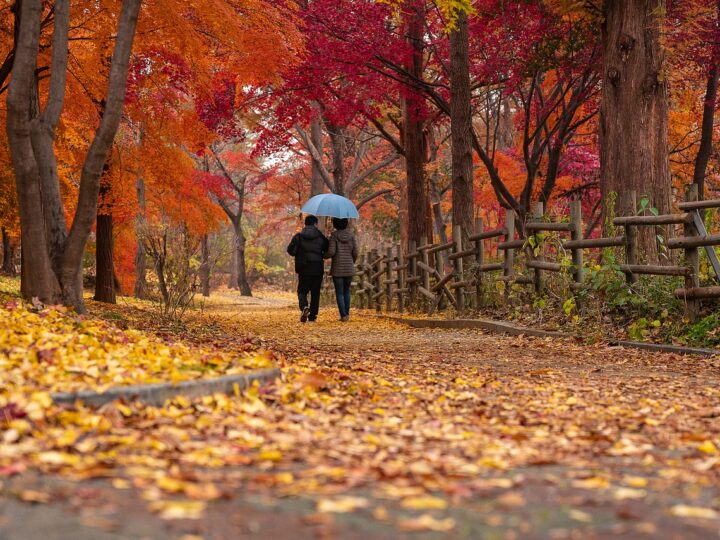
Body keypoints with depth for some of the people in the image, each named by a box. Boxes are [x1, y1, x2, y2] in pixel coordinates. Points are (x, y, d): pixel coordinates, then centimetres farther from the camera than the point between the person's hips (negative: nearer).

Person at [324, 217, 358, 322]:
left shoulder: (334, 236, -8)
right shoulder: (351, 235, 0)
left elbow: (331, 252, -14)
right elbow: (355, 252, -1)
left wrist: (323, 255, 6)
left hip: (337, 268, -3)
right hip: (349, 268, 3)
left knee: (339, 293, 3)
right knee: (346, 290, 19)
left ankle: (343, 315, -6)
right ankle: (347, 314, 13)